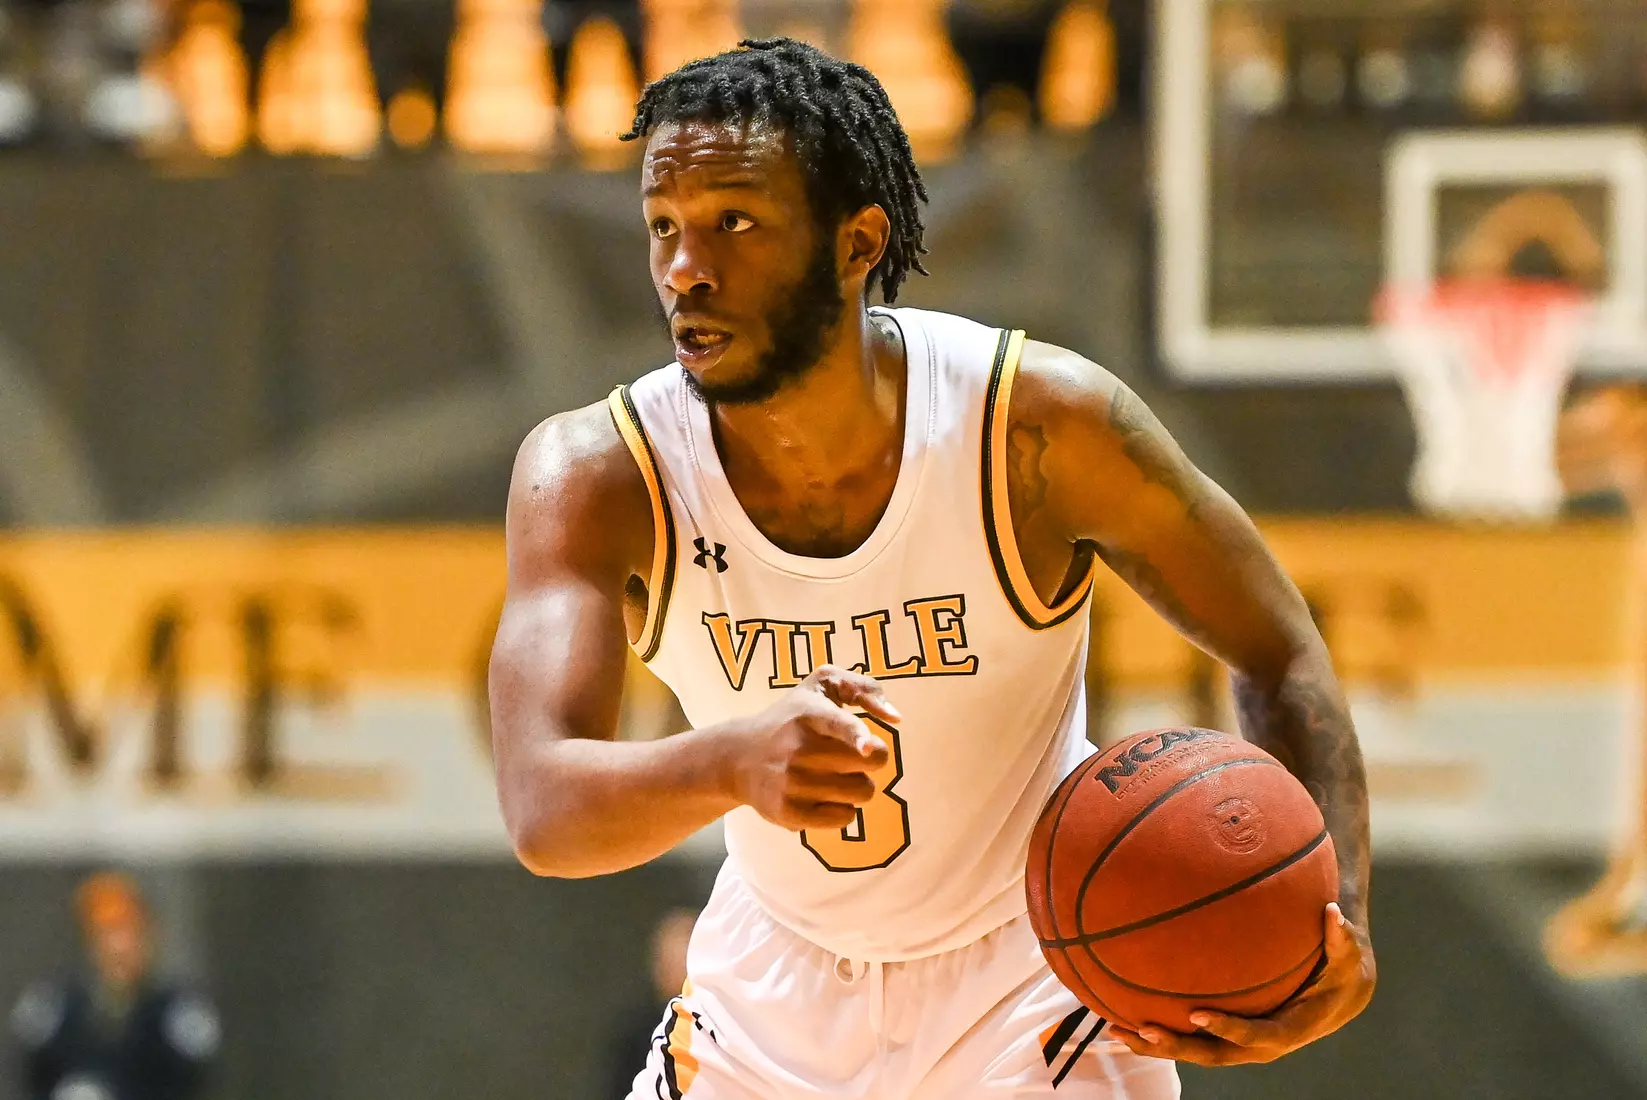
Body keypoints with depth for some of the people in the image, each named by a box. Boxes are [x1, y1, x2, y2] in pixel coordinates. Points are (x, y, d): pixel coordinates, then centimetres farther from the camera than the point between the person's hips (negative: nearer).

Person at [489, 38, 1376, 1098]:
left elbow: (1282, 657, -12)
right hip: (779, 980, 3)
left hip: (1037, 975, -2)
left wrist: (1337, 923, -30)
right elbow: (542, 810, -32)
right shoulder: (593, 475, -21)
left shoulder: (1037, 424, -23)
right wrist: (732, 763, -55)